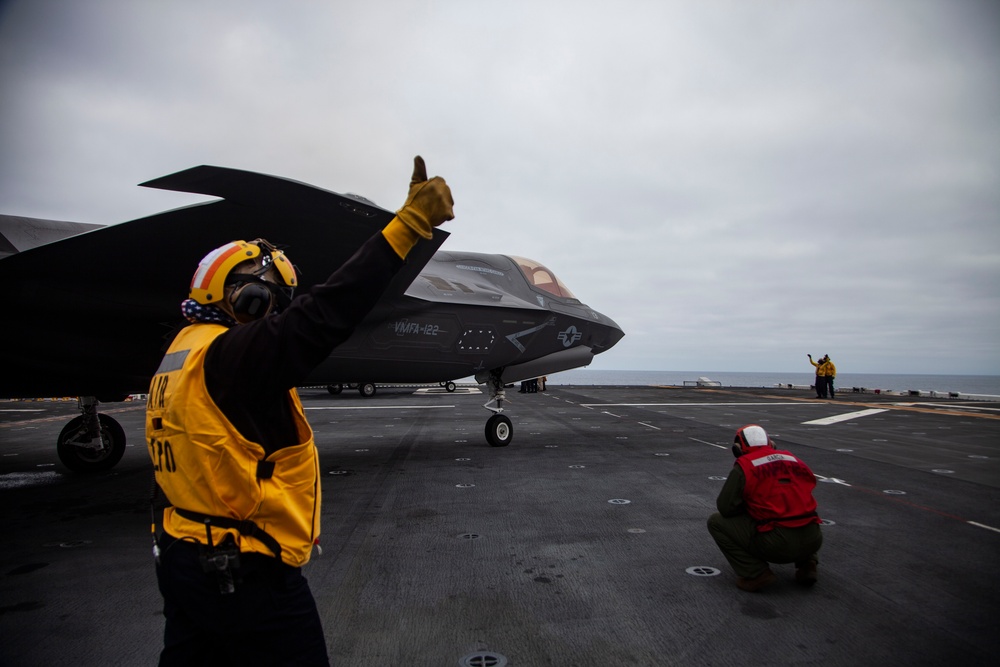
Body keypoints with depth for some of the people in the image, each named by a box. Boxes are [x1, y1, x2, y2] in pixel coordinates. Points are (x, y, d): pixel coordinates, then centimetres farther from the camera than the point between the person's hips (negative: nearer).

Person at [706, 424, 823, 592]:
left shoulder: (744, 466, -2)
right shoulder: (794, 460, 14)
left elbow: (725, 507, -2)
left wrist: (748, 506, 20)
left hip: (777, 544, -6)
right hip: (813, 541, 6)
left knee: (716, 521, 9)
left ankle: (756, 574, 0)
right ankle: (806, 562, 17)